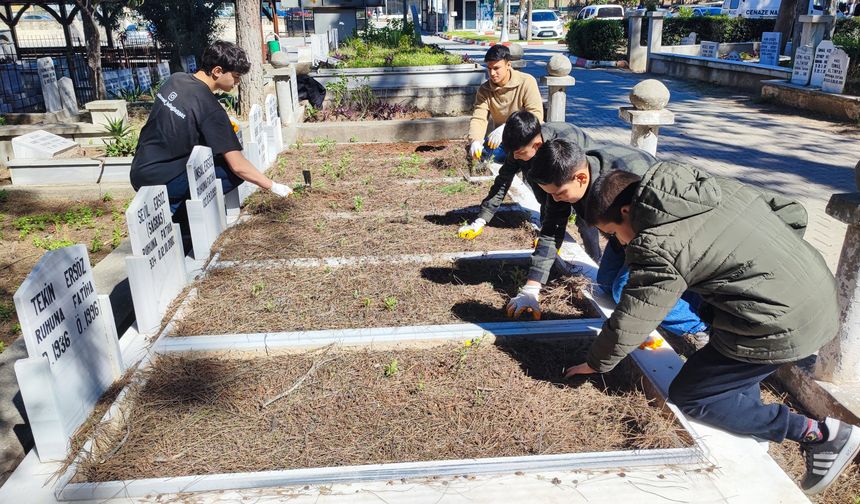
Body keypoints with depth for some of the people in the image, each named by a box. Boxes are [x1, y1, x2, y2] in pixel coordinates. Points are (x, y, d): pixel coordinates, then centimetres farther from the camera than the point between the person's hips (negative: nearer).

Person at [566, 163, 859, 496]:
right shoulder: (708, 185, 6)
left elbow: (629, 324, -10)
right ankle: (750, 414, 27)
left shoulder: (655, 247, -17)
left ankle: (819, 433, 5)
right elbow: (792, 213, 12)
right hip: (821, 292, 9)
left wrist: (595, 364, 8)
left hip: (783, 327, -9)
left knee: (687, 397, 5)